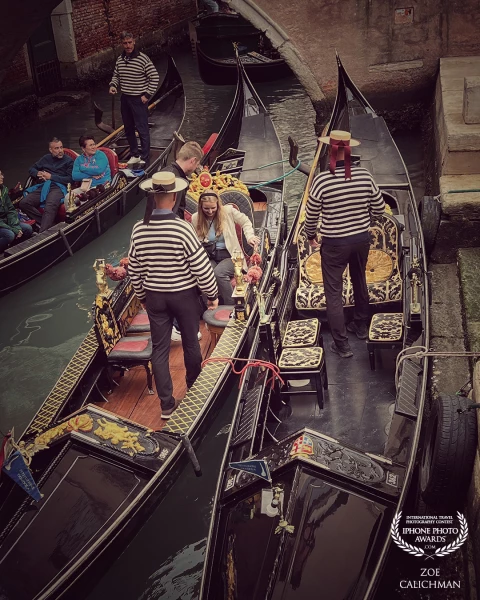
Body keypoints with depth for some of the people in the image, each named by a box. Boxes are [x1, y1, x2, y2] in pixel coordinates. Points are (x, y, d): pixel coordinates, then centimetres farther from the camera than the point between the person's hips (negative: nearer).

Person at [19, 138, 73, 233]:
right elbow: (31, 169, 31)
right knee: (24, 203, -21)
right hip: (43, 187, 5)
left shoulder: (68, 161, 11)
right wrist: (38, 173, 7)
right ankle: (47, 223, -23)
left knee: (50, 207, -38)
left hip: (58, 187, -5)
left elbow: (70, 179, -1)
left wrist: (51, 177, -3)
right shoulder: (46, 158, 25)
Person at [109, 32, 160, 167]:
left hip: (139, 99, -7)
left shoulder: (143, 58, -13)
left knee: (142, 130, -4)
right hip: (125, 99, 7)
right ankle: (134, 155, 27)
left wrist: (147, 95, -12)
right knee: (128, 129, 14)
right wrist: (113, 85, 0)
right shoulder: (120, 59, 6)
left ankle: (145, 159, 4)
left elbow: (155, 77, -11)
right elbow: (116, 75, 20)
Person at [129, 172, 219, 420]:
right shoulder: (182, 229, -22)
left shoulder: (139, 230, -8)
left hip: (154, 296, 3)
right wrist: (212, 294, -2)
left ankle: (167, 404, 16)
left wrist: (142, 296, 16)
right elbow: (201, 268, -18)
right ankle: (194, 389, 38)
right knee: (191, 343, 18)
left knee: (159, 348, 11)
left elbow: (134, 270, 1)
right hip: (184, 295, -3)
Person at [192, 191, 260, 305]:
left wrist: (250, 236, -6)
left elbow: (245, 222, 11)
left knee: (218, 273, -34)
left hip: (229, 255, -2)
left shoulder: (228, 211, -2)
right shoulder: (196, 218, 5)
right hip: (209, 257, 2)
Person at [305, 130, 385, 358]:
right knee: (359, 282, 25)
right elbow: (379, 208, 0)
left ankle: (342, 344, 9)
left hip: (334, 244, -4)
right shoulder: (364, 176, -9)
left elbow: (311, 216, -10)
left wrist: (311, 236, 9)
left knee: (333, 292, 6)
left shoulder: (322, 180, -19)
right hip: (361, 239, 4)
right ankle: (361, 327, 44)